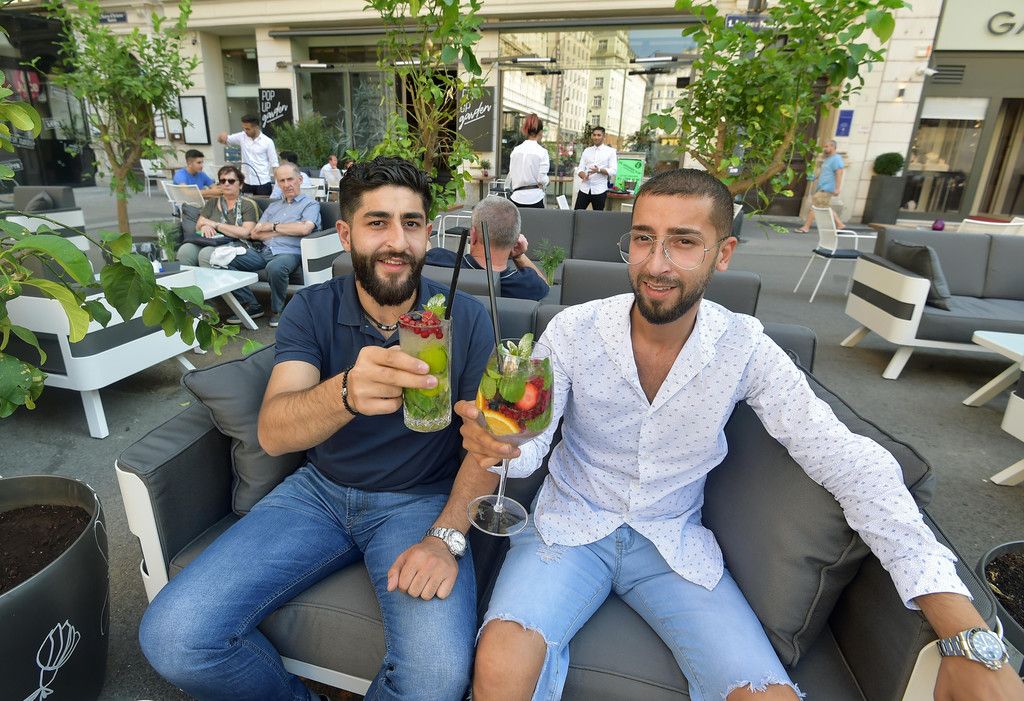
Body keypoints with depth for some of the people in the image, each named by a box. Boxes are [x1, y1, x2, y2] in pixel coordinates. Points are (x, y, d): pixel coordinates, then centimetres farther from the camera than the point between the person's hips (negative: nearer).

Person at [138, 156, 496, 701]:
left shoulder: (465, 319, -9)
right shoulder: (312, 309, -5)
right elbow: (272, 432, -20)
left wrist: (447, 537, -21)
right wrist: (347, 392, -42)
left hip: (420, 500, -2)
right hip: (320, 490, 3)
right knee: (171, 638, -13)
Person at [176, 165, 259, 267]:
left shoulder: (248, 205, 6)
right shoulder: (212, 203, 22)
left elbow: (246, 233, -9)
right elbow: (198, 227, 19)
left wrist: (215, 225, -4)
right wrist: (204, 226, -6)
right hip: (208, 243, 5)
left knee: (206, 253, -34)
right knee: (184, 250, -26)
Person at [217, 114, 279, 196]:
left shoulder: (268, 141, -6)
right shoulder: (241, 137, 4)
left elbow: (274, 164, -4)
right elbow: (221, 140, 12)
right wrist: (222, 135, -14)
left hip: (263, 183, -3)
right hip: (247, 182, 4)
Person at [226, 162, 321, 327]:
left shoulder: (310, 204, 10)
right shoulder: (273, 205, 27)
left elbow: (304, 229, -12)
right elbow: (254, 234, 14)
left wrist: (273, 226, 0)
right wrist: (288, 230, 1)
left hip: (289, 252, -6)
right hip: (263, 250, 6)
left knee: (275, 267, -40)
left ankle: (276, 311, -14)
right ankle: (251, 305, -6)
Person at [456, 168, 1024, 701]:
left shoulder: (744, 348, -11)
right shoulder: (574, 330, -13)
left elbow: (849, 464, -12)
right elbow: (530, 442, -13)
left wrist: (970, 640, -21)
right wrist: (500, 443, -40)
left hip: (675, 544, 2)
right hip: (571, 527, -1)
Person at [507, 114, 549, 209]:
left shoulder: (516, 150, 5)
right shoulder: (542, 151, -7)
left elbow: (510, 176, 10)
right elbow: (542, 180, -8)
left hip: (517, 197, 4)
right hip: (534, 198, -3)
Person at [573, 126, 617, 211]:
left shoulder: (610, 151, 2)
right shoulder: (586, 150, 12)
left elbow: (613, 171, -6)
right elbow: (580, 169, 8)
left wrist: (599, 170, -23)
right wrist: (583, 175, -16)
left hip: (600, 190, -3)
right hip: (584, 188, 3)